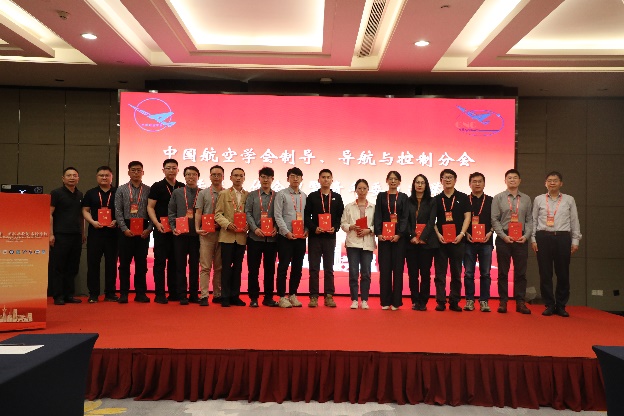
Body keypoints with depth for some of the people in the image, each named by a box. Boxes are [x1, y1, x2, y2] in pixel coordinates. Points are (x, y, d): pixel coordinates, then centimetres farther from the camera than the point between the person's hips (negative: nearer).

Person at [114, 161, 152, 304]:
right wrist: (124, 228, -9)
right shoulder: (121, 190, 6)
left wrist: (149, 228, -7)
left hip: (143, 231, 0)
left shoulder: (148, 190, 6)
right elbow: (118, 211, 1)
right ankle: (123, 293, 10)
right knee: (124, 262, 3)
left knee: (142, 262, 4)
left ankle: (140, 293, 12)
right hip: (127, 229, 0)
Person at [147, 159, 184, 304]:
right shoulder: (157, 187, 1)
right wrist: (157, 224, -16)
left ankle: (174, 293, 14)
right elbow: (150, 207, -3)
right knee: (160, 261, -2)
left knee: (175, 262, 8)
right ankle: (159, 294, 3)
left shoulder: (182, 187, 11)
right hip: (162, 230, -3)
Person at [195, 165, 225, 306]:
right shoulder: (203, 193, 7)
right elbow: (198, 213, 2)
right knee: (205, 266, -3)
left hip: (223, 232, 2)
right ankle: (204, 296, -1)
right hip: (206, 233, -2)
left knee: (219, 266, 8)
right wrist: (197, 228, -10)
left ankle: (217, 295, 16)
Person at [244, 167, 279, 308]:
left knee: (270, 268, 7)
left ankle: (268, 297, 16)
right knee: (253, 268, 2)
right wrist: (255, 228, -13)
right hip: (255, 237, -1)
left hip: (272, 237, 1)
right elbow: (248, 213, 0)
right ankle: (253, 297, 11)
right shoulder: (252, 195, 8)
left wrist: (276, 228, -11)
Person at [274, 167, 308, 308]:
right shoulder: (281, 194, -1)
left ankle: (293, 295, 21)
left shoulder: (305, 196, 10)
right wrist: (287, 232, -14)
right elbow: (278, 216, -6)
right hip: (286, 236, -4)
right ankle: (282, 297, 8)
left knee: (298, 267, 9)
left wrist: (307, 230, -4)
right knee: (283, 267, -1)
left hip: (301, 237, 4)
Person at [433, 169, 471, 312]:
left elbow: (467, 217, 2)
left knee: (456, 273, 5)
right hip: (440, 240, 0)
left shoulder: (463, 198, 7)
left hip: (458, 240, 0)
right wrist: (438, 234, -7)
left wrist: (461, 234, -9)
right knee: (440, 273, 1)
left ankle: (454, 302, 12)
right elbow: (432, 220, 6)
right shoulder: (436, 199, 9)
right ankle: (440, 301, 5)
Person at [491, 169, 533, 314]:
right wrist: (504, 236, -10)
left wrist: (526, 236, -6)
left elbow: (529, 220, 8)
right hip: (503, 238, -2)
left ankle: (520, 302, 10)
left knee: (521, 272, 3)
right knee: (503, 272, 3)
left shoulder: (526, 199, 11)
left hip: (521, 239, 2)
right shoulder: (498, 198, 4)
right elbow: (494, 219, -1)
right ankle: (503, 301, 9)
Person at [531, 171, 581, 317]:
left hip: (562, 237, 0)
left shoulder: (569, 200, 10)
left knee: (563, 273, 2)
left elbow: (574, 221, 10)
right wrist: (533, 239, 3)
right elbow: (534, 220, 9)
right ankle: (549, 305, 11)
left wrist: (575, 241, 6)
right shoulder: (539, 199, 10)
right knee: (545, 273, 1)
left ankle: (561, 306, 14)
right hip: (543, 238, 0)